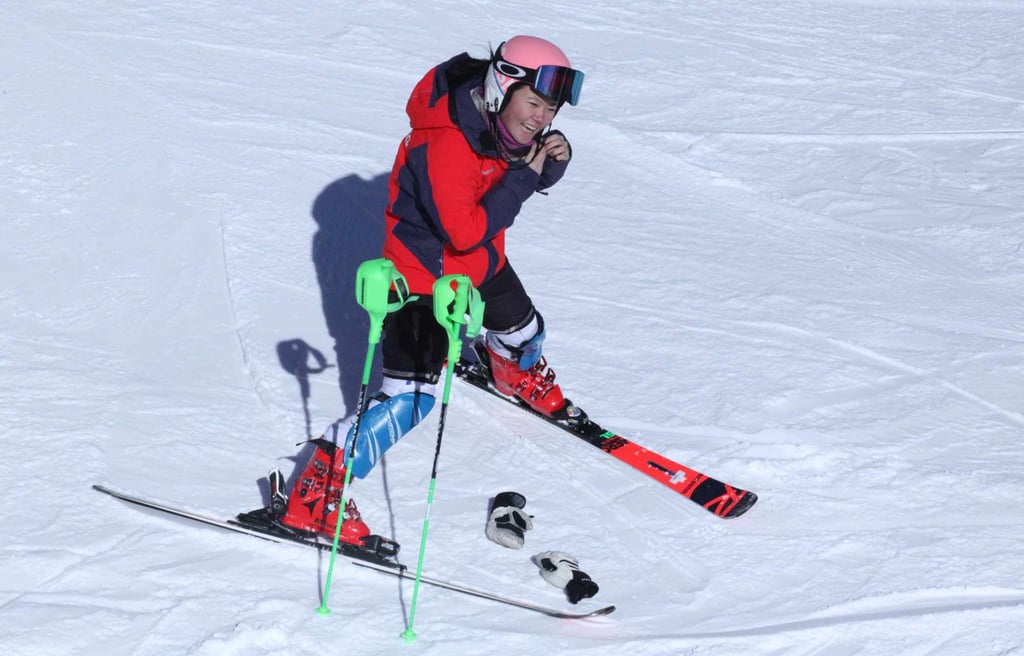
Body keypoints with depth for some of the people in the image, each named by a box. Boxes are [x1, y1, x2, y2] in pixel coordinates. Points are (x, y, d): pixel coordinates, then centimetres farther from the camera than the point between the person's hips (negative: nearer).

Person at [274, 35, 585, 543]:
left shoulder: (507, 123, -8)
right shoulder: (446, 143, -34)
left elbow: (534, 180, 9)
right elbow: (465, 232, -35)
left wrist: (552, 159, -15)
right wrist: (522, 175, -32)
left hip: (483, 260, 8)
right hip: (426, 272, -8)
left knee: (524, 332, 31)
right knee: (410, 396, -17)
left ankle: (516, 373, 69)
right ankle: (317, 493, -14)